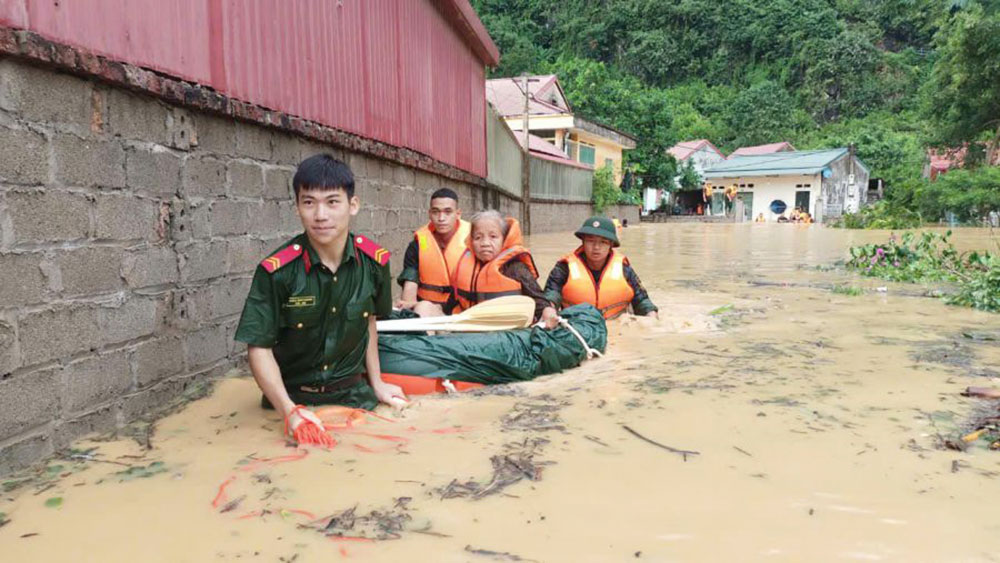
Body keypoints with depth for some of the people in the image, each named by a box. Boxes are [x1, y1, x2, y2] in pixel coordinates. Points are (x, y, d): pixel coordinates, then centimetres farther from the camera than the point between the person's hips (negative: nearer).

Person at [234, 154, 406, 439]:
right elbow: (259, 347, -12)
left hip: (354, 394, 2)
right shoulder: (276, 271, -15)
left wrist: (376, 383, 11)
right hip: (292, 398, -2)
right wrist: (289, 410, -23)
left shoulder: (374, 261, -6)